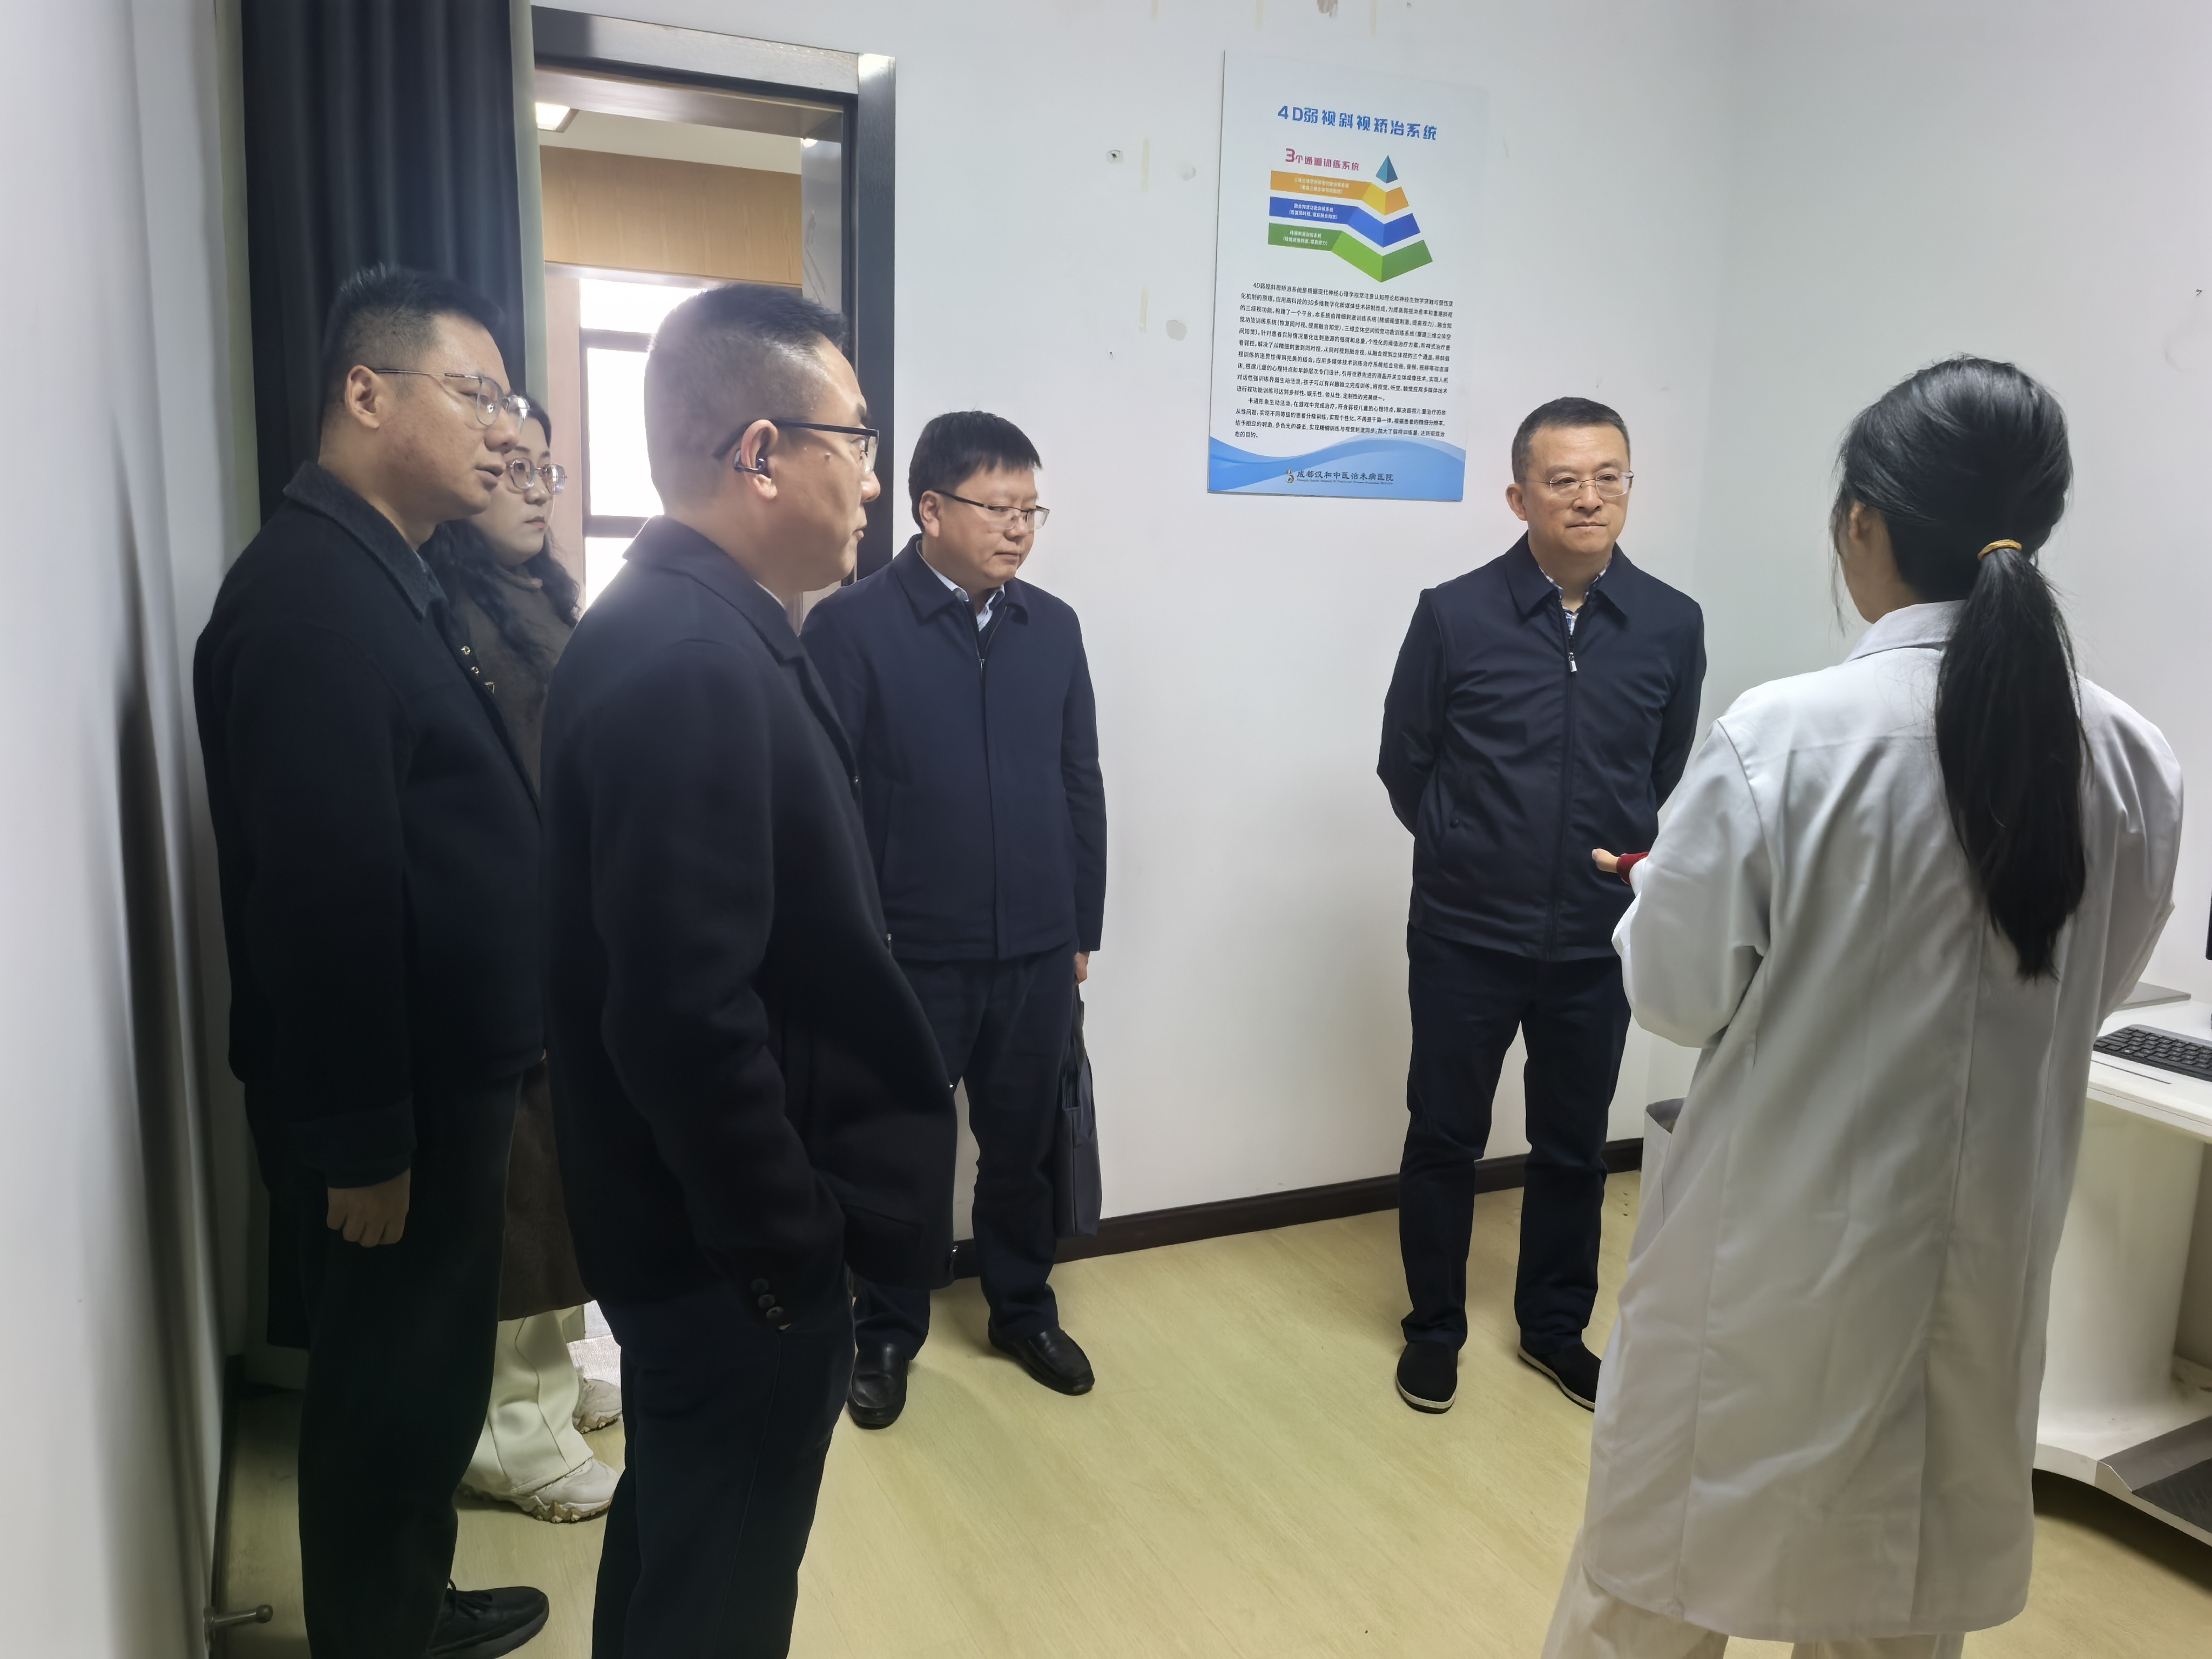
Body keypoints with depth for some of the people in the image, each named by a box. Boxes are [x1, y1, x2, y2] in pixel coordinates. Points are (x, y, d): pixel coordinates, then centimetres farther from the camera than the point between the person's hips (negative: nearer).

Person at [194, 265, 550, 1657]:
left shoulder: (391, 577, 11)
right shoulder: (310, 594, -21)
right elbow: (327, 896, -25)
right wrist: (360, 1145, -22)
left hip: (444, 1080, 10)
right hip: (392, 1109, -10)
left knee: (428, 1374, 23)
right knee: (390, 1389, 9)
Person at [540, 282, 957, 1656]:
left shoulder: (698, 627, 6)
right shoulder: (690, 660, -25)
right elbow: (688, 1014, -29)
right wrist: (788, 1249, -17)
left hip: (716, 1228, 9)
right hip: (731, 1249, -9)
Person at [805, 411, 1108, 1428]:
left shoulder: (1053, 627, 5)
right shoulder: (851, 626, -8)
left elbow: (1082, 787, 9)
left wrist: (1083, 926, 10)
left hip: (1037, 953, 4)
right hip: (908, 956, -3)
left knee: (1022, 1144, 17)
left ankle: (1023, 1310, 38)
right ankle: (886, 1335, 32)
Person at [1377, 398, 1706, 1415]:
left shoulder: (1670, 625, -4)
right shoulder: (1454, 616, -10)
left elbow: (1664, 769, 12)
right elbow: (1404, 766, 2)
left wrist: (1618, 857, 11)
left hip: (1598, 939, 2)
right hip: (1465, 936, -2)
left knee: (1574, 1144, 16)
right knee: (1445, 1137, 11)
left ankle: (1554, 1327, 36)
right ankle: (1435, 1328, 31)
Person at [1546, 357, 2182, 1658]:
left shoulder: (1788, 735, -20)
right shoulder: (2135, 760, -4)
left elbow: (1678, 991, -12)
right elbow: (2087, 997, 9)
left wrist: (1656, 886, 6)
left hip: (1781, 1246, -4)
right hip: (1983, 1251, 5)